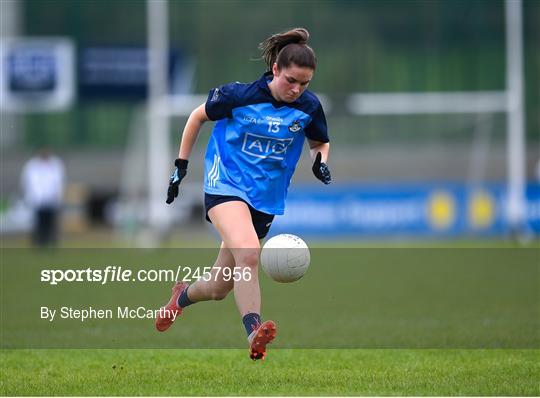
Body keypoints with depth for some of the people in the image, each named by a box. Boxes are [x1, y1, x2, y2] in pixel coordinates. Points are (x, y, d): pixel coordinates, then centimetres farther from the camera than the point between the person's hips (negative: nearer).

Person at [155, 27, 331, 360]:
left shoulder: (309, 107, -3)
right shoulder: (239, 95, -12)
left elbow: (320, 143, 17)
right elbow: (198, 117, 5)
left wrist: (321, 161, -7)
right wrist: (181, 165, 4)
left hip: (267, 200, 4)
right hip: (226, 185, -4)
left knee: (219, 288, 9)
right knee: (248, 253, -34)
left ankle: (183, 296, 43)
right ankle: (254, 332, -40)